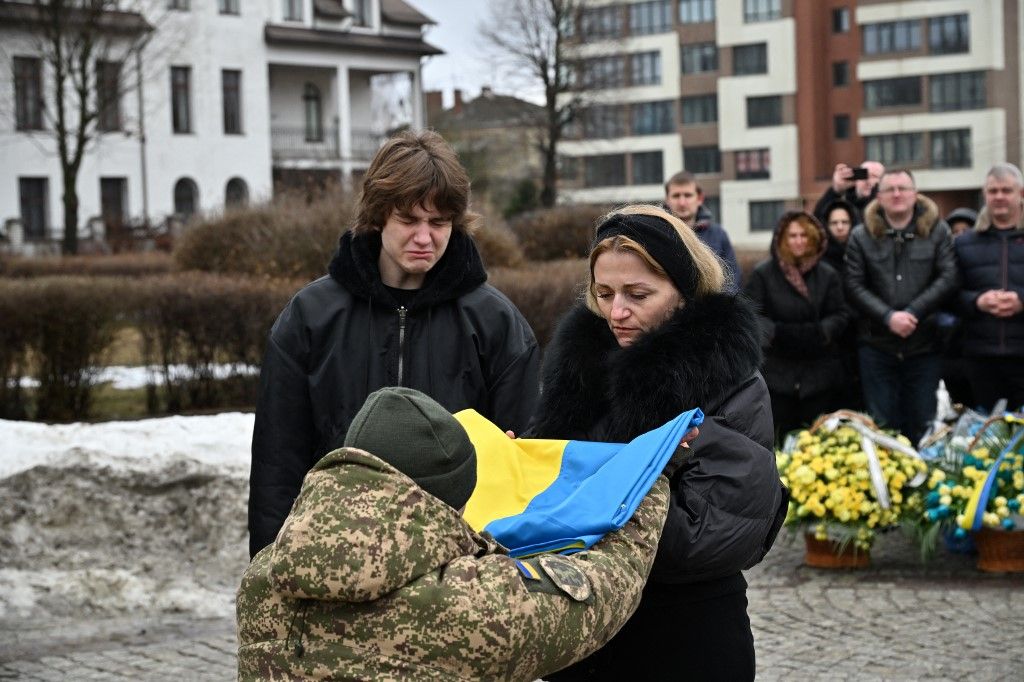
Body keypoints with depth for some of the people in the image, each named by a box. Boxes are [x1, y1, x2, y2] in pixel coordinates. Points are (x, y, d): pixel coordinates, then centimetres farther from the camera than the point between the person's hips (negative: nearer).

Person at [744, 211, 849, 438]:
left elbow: (840, 315, 2)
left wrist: (819, 332, -18)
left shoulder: (828, 275, 7)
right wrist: (776, 332, -22)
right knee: (783, 438, 0)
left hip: (820, 372, 2)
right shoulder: (763, 273, 1)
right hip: (778, 374, -2)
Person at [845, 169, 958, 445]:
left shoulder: (937, 230, 3)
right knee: (882, 426, 6)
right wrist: (889, 317, -15)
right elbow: (854, 286, -2)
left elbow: (948, 278, -5)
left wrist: (912, 313, -15)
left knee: (921, 427, 6)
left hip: (924, 345, 0)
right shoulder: (862, 236, 3)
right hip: (877, 346, 0)